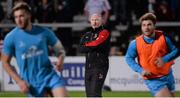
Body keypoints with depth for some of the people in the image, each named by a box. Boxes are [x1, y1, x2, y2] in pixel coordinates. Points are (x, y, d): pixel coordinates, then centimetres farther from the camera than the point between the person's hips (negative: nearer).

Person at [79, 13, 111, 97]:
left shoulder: (104, 33, -2)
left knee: (95, 93, -18)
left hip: (100, 67, -7)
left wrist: (86, 45, 0)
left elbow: (96, 43, -18)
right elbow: (81, 49, 6)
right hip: (88, 67, 7)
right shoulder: (87, 35, 19)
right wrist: (91, 47, -11)